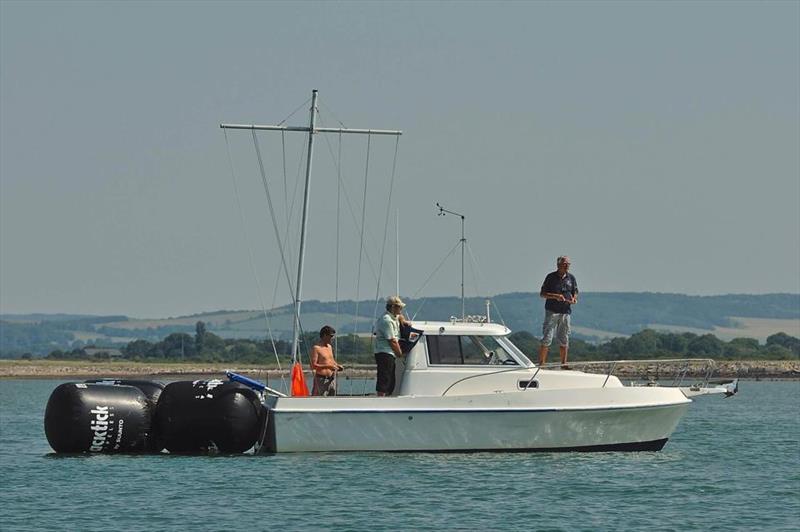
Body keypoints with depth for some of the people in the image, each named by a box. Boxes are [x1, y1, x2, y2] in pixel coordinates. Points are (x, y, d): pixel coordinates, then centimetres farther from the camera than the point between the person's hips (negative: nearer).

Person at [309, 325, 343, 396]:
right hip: (321, 379, -8)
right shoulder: (316, 348, -11)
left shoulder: (329, 347, 15)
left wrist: (337, 366, 7)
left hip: (331, 379, 8)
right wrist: (328, 366, -24)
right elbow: (313, 366, -17)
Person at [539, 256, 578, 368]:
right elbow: (542, 293, -2)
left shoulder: (571, 278, 10)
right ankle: (541, 363, -6)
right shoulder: (551, 277, -2)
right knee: (547, 338, -8)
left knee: (564, 339, 8)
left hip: (565, 311, 4)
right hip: (552, 311, -4)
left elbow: (575, 293, 18)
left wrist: (574, 299, -6)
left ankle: (563, 363, 14)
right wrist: (555, 296, -17)